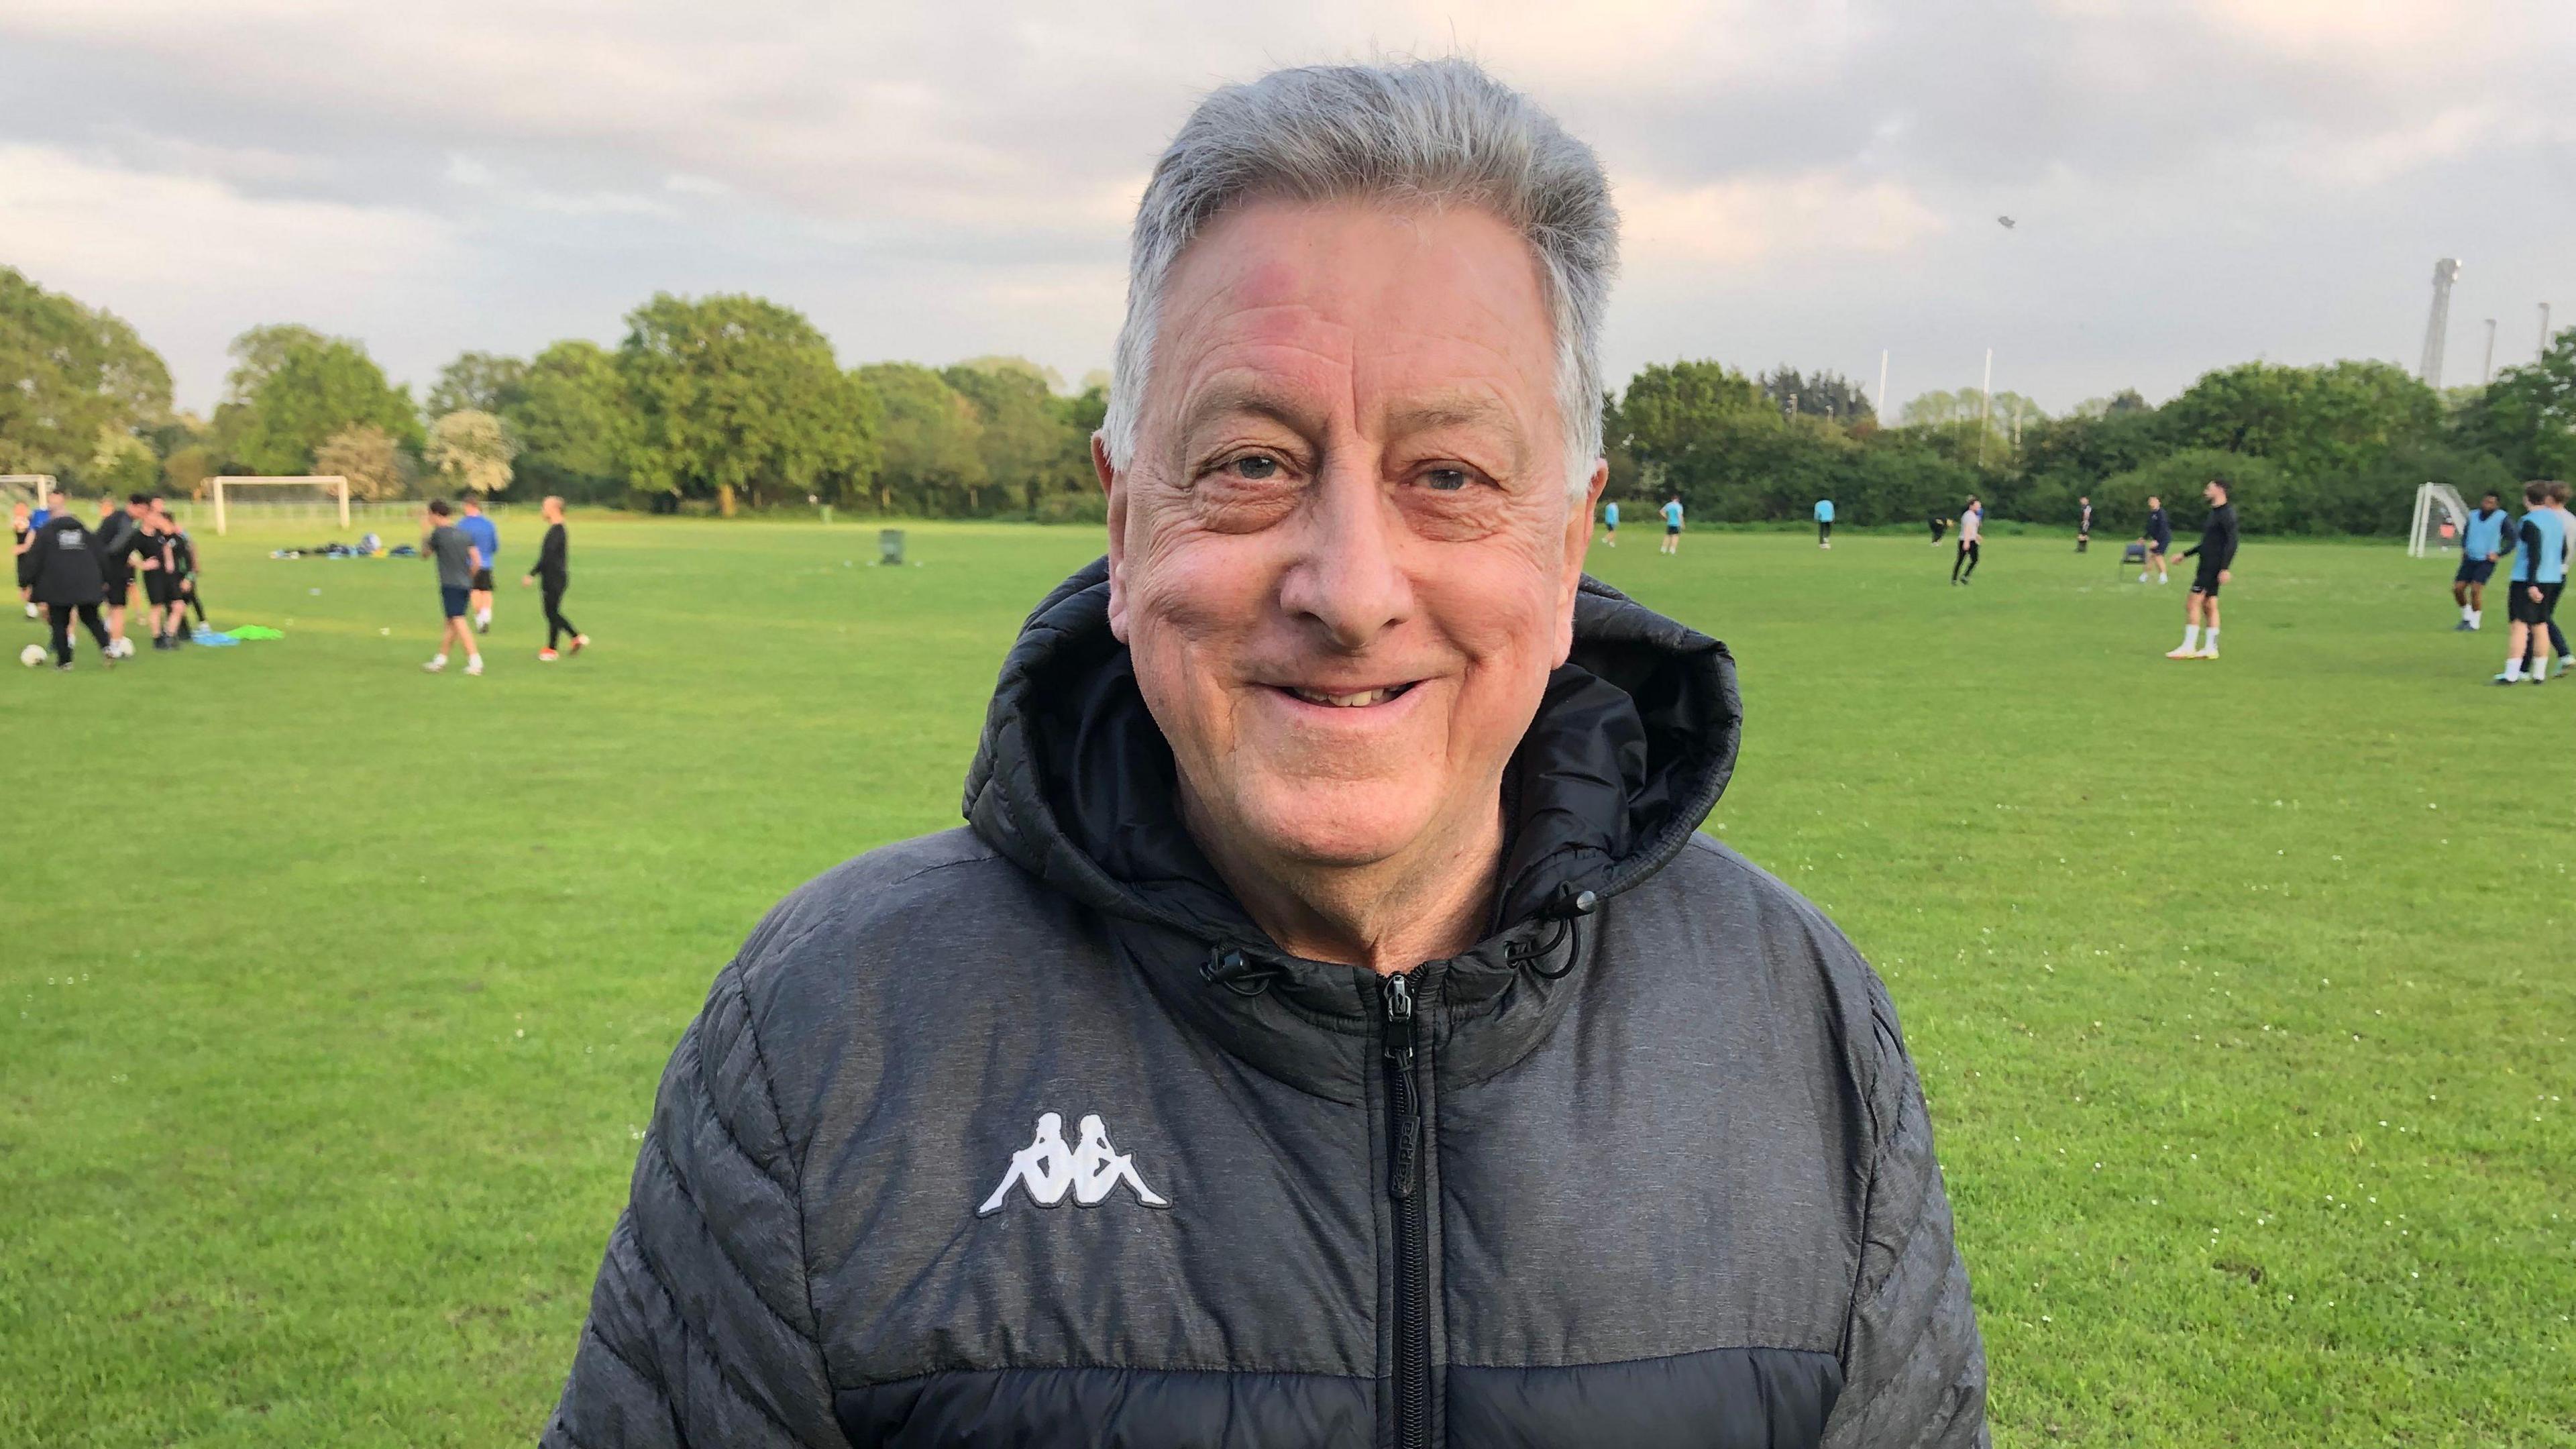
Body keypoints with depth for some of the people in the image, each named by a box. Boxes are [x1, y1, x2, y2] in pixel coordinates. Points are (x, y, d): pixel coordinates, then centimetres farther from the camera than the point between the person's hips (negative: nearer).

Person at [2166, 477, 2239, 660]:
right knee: (2209, 606, 8)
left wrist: (2224, 568, -25)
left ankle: (2188, 648, -9)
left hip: (2213, 567, -10)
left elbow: (2232, 542, -20)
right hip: (2207, 565, 10)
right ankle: (2210, 648, 9)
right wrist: (2185, 554, 28)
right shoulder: (2215, 512, 18)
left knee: (2192, 603, -10)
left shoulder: (2227, 513, -13)